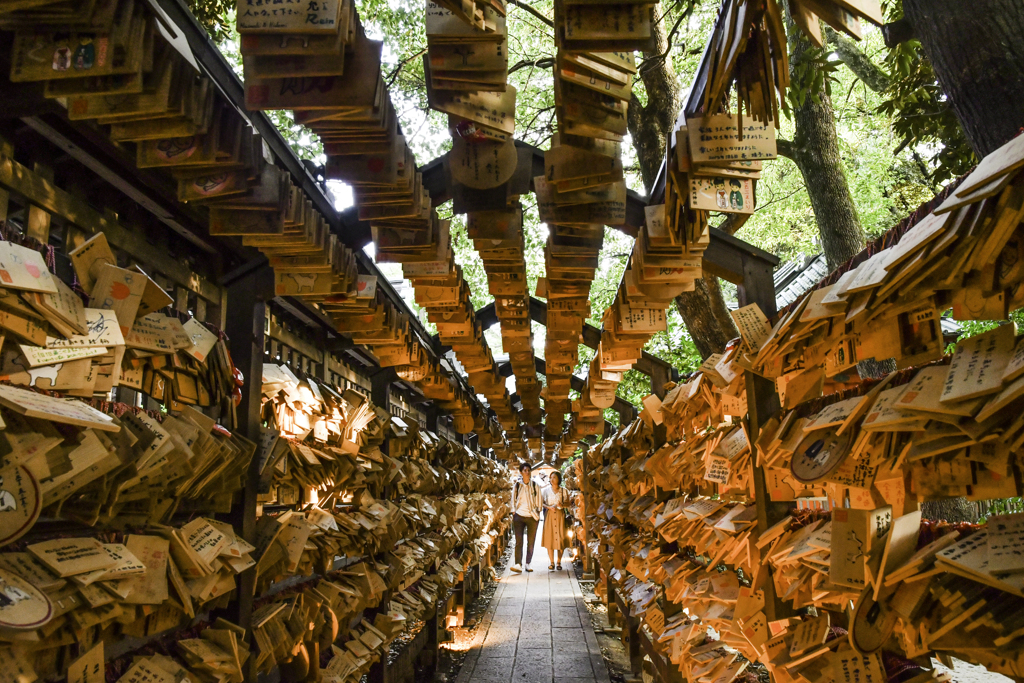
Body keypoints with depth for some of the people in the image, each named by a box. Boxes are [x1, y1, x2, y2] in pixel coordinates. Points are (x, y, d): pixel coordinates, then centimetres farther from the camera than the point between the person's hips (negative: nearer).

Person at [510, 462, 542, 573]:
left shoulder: (535, 485, 6)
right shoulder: (516, 485, 6)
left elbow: (538, 500, 10)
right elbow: (513, 500, 11)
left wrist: (538, 513, 5)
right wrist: (513, 512, 3)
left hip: (532, 517, 1)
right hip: (519, 516, -1)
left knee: (531, 542, 4)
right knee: (519, 541, -10)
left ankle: (528, 564, 13)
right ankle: (518, 564, -14)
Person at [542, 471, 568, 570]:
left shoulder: (563, 491, 6)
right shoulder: (546, 490, 7)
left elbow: (567, 503, 4)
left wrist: (562, 504, -16)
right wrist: (549, 507, -12)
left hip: (560, 515, 0)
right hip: (549, 515, 0)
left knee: (560, 538, -3)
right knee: (549, 538, -4)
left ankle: (558, 562, 7)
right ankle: (552, 562, 5)